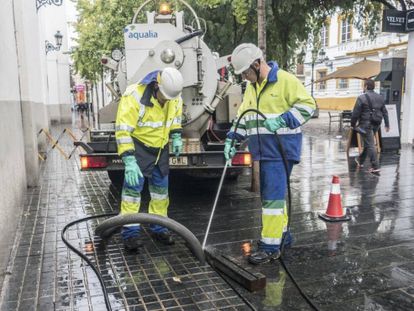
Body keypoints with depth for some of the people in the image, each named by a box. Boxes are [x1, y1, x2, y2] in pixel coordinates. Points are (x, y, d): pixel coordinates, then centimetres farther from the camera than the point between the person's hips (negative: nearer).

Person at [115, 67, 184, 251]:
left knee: (161, 187, 10)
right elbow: (123, 130, -29)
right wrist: (129, 161, -34)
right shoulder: (134, 96, -28)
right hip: (138, 144, -5)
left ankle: (158, 227, 24)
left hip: (160, 146, 6)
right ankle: (130, 232, 1)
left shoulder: (174, 95, -10)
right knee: (133, 186, -11)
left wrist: (176, 136, 3)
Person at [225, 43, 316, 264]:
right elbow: (243, 116, 17)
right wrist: (232, 139, 5)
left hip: (281, 149, -8)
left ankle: (271, 246, -2)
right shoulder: (251, 87, 15)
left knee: (273, 195, -9)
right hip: (264, 151, 8)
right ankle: (282, 233, 30)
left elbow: (307, 105, -10)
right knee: (270, 194, 15)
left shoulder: (285, 80, -9)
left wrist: (282, 120, -21)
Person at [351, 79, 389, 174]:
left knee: (370, 145, -6)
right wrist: (387, 124, 19)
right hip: (376, 124, 7)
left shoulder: (361, 98, -11)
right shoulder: (380, 98, 11)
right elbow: (385, 112, 14)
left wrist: (352, 124, 0)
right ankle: (360, 161, 37)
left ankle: (375, 167, -9)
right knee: (367, 143, 21)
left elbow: (355, 113, -12)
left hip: (366, 124, -7)